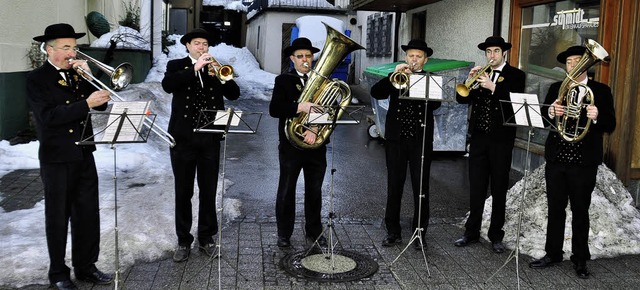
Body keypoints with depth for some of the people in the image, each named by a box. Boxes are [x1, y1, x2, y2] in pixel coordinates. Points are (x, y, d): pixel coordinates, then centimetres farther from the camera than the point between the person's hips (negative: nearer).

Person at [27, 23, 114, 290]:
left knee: (88, 214, 11)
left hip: (84, 156, 5)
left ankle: (85, 266, 25)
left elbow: (101, 103, 3)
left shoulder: (77, 73, 9)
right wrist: (86, 104, -27)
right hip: (57, 159, -5)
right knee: (58, 218, 8)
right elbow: (48, 116, -21)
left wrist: (89, 77, -9)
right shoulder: (36, 79, -8)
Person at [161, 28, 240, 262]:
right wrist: (195, 69, -22)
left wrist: (220, 76, -16)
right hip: (183, 137, -1)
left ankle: (206, 238, 22)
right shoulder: (177, 66, 6)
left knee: (209, 191, 8)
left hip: (210, 138, 2)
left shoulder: (216, 67, 11)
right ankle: (184, 240, 17)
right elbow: (167, 85, -15)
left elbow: (234, 94, 0)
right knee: (183, 192, 6)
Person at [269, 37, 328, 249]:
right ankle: (284, 233, 20)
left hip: (316, 145, 2)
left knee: (314, 191, 12)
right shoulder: (283, 81, 0)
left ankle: (314, 230, 27)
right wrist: (299, 107, -26)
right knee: (286, 191, 7)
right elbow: (274, 109, -13)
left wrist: (315, 130, -18)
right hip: (290, 145, -2)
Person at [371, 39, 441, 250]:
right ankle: (393, 232, 15)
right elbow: (375, 93, -6)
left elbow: (435, 104, -13)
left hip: (421, 140, -1)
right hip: (396, 138, 1)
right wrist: (393, 76, -18)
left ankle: (419, 233, 13)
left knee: (421, 188, 2)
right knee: (394, 187, 5)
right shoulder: (395, 77, 10)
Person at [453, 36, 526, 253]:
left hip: (501, 139, -3)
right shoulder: (480, 73, 11)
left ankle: (496, 236, 16)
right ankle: (472, 232, 17)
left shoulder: (515, 75, 0)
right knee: (476, 188, 7)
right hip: (478, 138, 3)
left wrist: (493, 87, -25)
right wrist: (470, 81, -12)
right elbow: (461, 99, 4)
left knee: (499, 190, 6)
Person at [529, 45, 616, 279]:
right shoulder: (556, 89, 9)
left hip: (584, 162, -2)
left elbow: (610, 126, -4)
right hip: (556, 159, 2)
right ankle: (553, 254, 23)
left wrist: (597, 117, -25)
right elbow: (542, 117, -1)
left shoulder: (601, 91, 2)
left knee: (580, 212, 8)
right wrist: (551, 112, -23)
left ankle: (580, 259, 20)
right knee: (555, 209, 10)